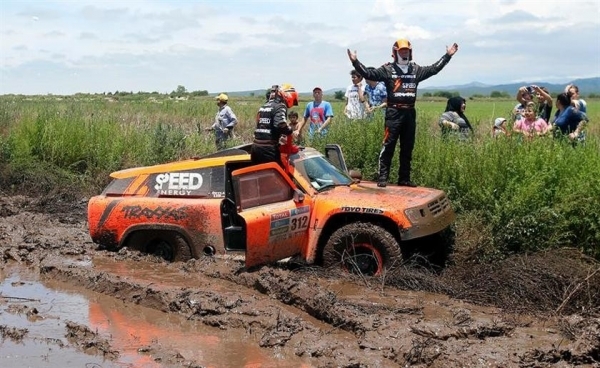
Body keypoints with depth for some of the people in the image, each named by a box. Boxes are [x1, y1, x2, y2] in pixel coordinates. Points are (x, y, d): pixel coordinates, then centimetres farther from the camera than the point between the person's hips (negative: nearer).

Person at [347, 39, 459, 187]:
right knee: (388, 146, -7)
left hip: (410, 112, 5)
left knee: (407, 148, 10)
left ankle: (404, 178, 17)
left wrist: (447, 56, 20)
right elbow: (369, 73, -8)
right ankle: (383, 177, -4)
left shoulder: (416, 69, 13)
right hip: (394, 112, -5)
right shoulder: (387, 69, 1)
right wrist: (355, 62, -19)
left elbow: (434, 69, 20)